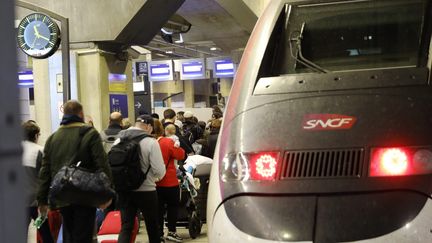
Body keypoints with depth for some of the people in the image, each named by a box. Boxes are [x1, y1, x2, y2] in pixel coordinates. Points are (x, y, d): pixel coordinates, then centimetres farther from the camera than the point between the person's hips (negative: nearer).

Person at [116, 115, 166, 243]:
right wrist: (157, 177, 7)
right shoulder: (150, 142, -14)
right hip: (146, 190, -4)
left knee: (126, 226, 6)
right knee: (152, 225, 15)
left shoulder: (119, 140, 1)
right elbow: (159, 170, -17)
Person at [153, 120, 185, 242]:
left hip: (155, 182, 4)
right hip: (170, 181, -4)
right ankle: (171, 232, 13)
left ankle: (159, 233, 16)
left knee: (159, 208, 12)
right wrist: (177, 146, 3)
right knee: (173, 206, 12)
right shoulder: (169, 142, -17)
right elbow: (180, 155, -9)